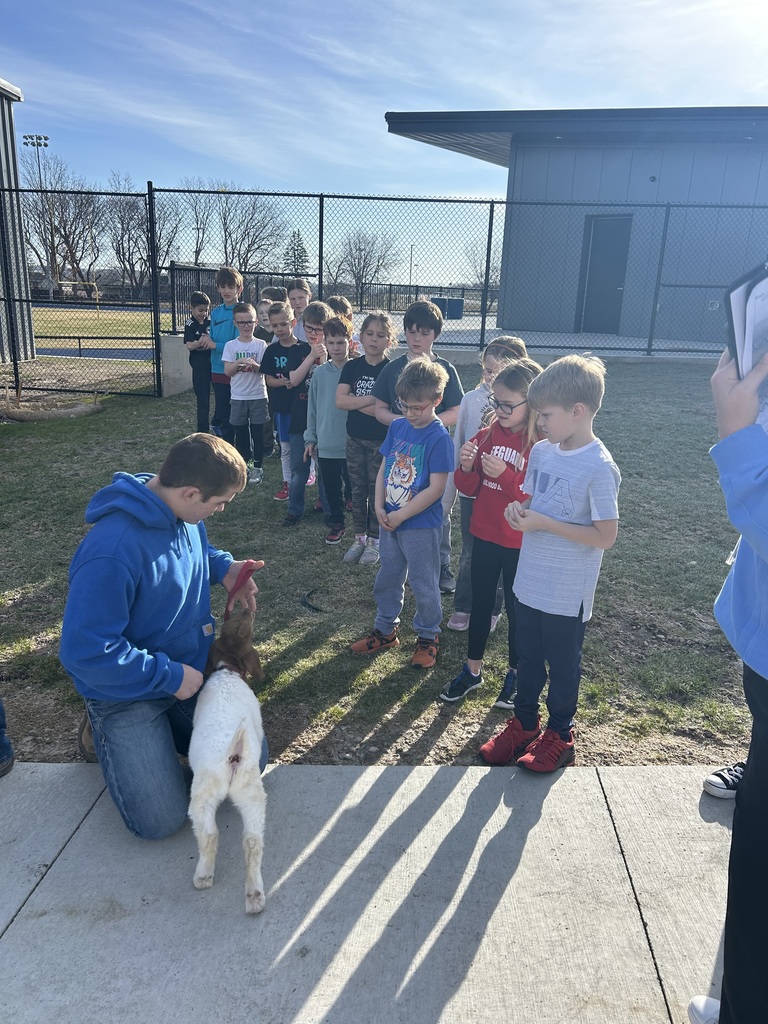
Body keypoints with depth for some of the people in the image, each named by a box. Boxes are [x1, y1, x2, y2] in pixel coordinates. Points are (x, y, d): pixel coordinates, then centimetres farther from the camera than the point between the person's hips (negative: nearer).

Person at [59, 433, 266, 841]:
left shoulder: (184, 515, -9)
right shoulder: (111, 552, -34)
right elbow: (85, 652, -31)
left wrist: (223, 567, -7)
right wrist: (170, 676, -24)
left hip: (191, 669, 7)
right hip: (126, 690, -7)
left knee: (251, 761, 7)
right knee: (160, 821, -8)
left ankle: (162, 728, 26)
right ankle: (106, 734, 17)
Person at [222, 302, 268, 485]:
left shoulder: (261, 345, -1)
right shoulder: (230, 346, 1)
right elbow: (227, 371, -2)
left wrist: (254, 365, -24)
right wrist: (239, 363, -19)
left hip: (258, 396, -1)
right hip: (238, 396, 1)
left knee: (257, 431, 3)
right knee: (240, 432, 8)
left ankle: (257, 467, 13)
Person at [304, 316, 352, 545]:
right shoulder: (320, 373, 2)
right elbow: (312, 407, 8)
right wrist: (310, 438, 7)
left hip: (352, 444, -3)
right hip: (326, 444, 3)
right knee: (331, 487, 14)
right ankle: (337, 524, 31)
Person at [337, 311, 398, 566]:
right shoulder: (352, 367, 1)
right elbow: (340, 400, -11)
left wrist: (354, 401, -14)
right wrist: (372, 400, -18)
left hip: (381, 441, -4)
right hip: (354, 439, 4)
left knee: (377, 490, 6)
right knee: (358, 490, 12)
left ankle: (374, 540, 21)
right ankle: (359, 538, 26)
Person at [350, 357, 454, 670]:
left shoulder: (439, 438, -18)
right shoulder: (397, 426, 2)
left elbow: (436, 488, -20)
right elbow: (383, 469, 7)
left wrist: (401, 515, -17)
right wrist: (380, 508, -5)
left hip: (421, 525, -6)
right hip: (390, 520, 7)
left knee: (423, 584, 9)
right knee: (387, 577, 19)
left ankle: (428, 637, 28)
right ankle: (385, 630, 37)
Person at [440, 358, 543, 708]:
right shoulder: (486, 435, -1)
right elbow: (470, 489, 4)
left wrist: (506, 475, -29)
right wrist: (466, 467, -17)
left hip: (520, 544, -4)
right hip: (484, 535, 5)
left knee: (516, 607, 12)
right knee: (480, 602, 16)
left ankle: (515, 673, 32)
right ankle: (472, 670, 32)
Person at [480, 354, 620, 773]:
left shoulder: (599, 468, -21)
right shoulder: (541, 451, 0)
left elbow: (606, 536, -20)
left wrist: (543, 523, -23)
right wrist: (519, 510, -10)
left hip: (568, 593, -6)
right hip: (530, 581, 6)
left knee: (562, 664, 14)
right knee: (527, 657, 20)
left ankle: (560, 734, 35)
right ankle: (524, 724, 40)